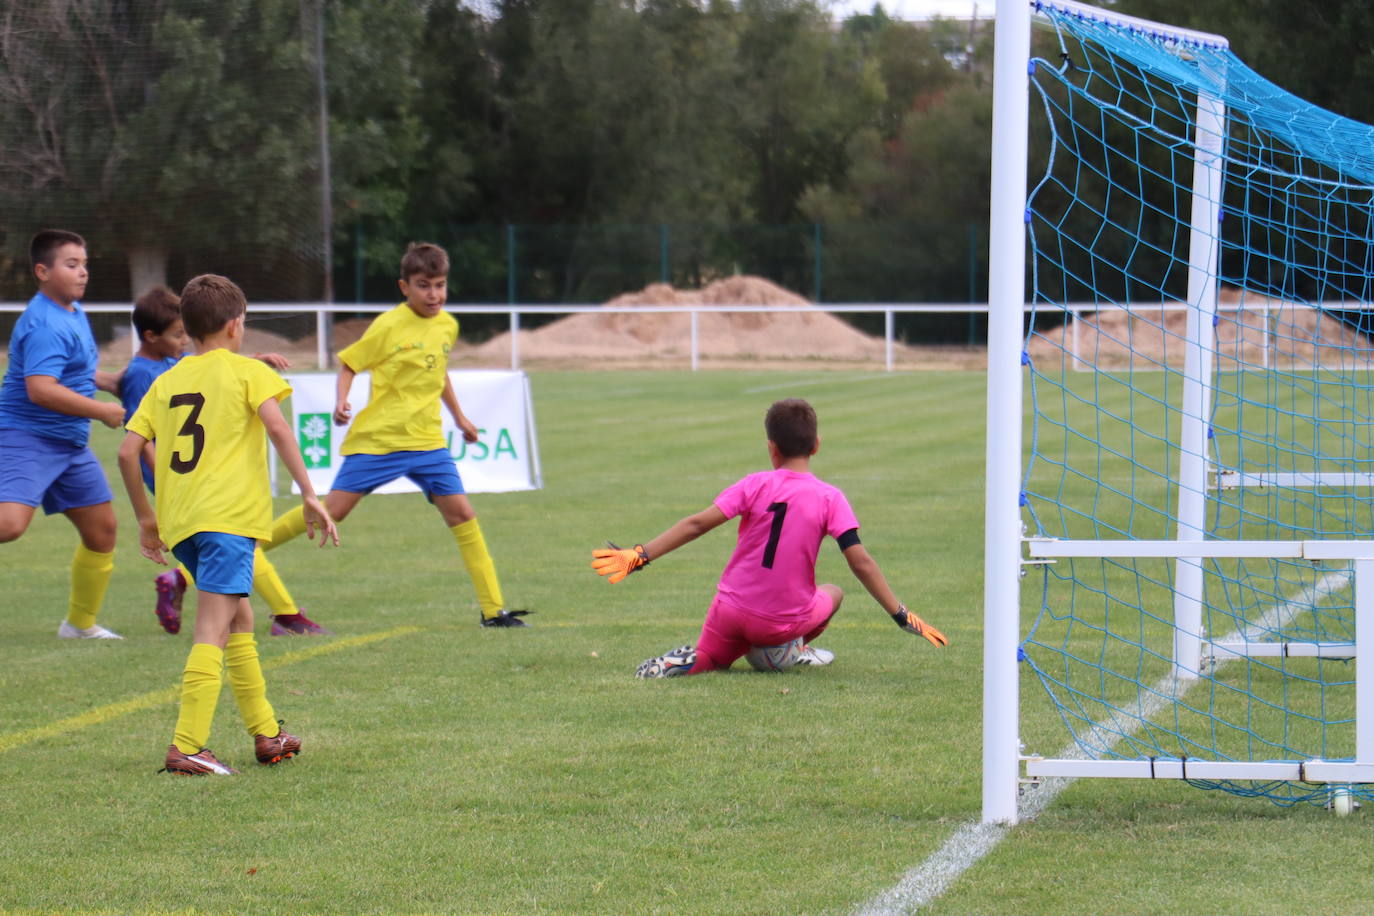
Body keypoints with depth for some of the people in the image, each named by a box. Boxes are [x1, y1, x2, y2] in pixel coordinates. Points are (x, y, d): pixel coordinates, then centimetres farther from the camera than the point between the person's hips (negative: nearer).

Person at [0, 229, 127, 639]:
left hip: (70, 444, 10)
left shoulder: (73, 312, 14)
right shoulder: (45, 325, -19)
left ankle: (81, 622, 28)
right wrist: (102, 411, -21)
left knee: (102, 532, 13)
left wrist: (114, 383, 22)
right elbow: (40, 388, -30)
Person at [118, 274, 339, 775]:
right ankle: (186, 747, -23)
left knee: (239, 618, 21)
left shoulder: (166, 381, 18)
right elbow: (276, 425, -13)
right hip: (227, 513, -6)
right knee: (212, 630, -12)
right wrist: (309, 495, -14)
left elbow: (128, 452, 11)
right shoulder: (246, 371, 4)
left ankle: (265, 734, 26)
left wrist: (146, 519, 21)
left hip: (179, 523, 6)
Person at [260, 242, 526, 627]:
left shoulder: (447, 325, 8)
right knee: (333, 509, -8)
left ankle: (493, 610, -2)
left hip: (427, 441, 5)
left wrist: (459, 415, 33)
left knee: (460, 512, -5)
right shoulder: (389, 326, -10)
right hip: (377, 439, -5)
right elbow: (349, 364, -4)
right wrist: (341, 402, -21)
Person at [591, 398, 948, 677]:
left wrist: (638, 556, -7)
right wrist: (902, 616, -4)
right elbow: (861, 563, -10)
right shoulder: (830, 498, -7)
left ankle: (689, 659, -9)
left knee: (706, 663, 27)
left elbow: (696, 524, -10)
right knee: (833, 592, 30)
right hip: (785, 620, -1)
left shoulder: (755, 485, -5)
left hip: (732, 610, 1)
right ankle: (786, 649, 5)